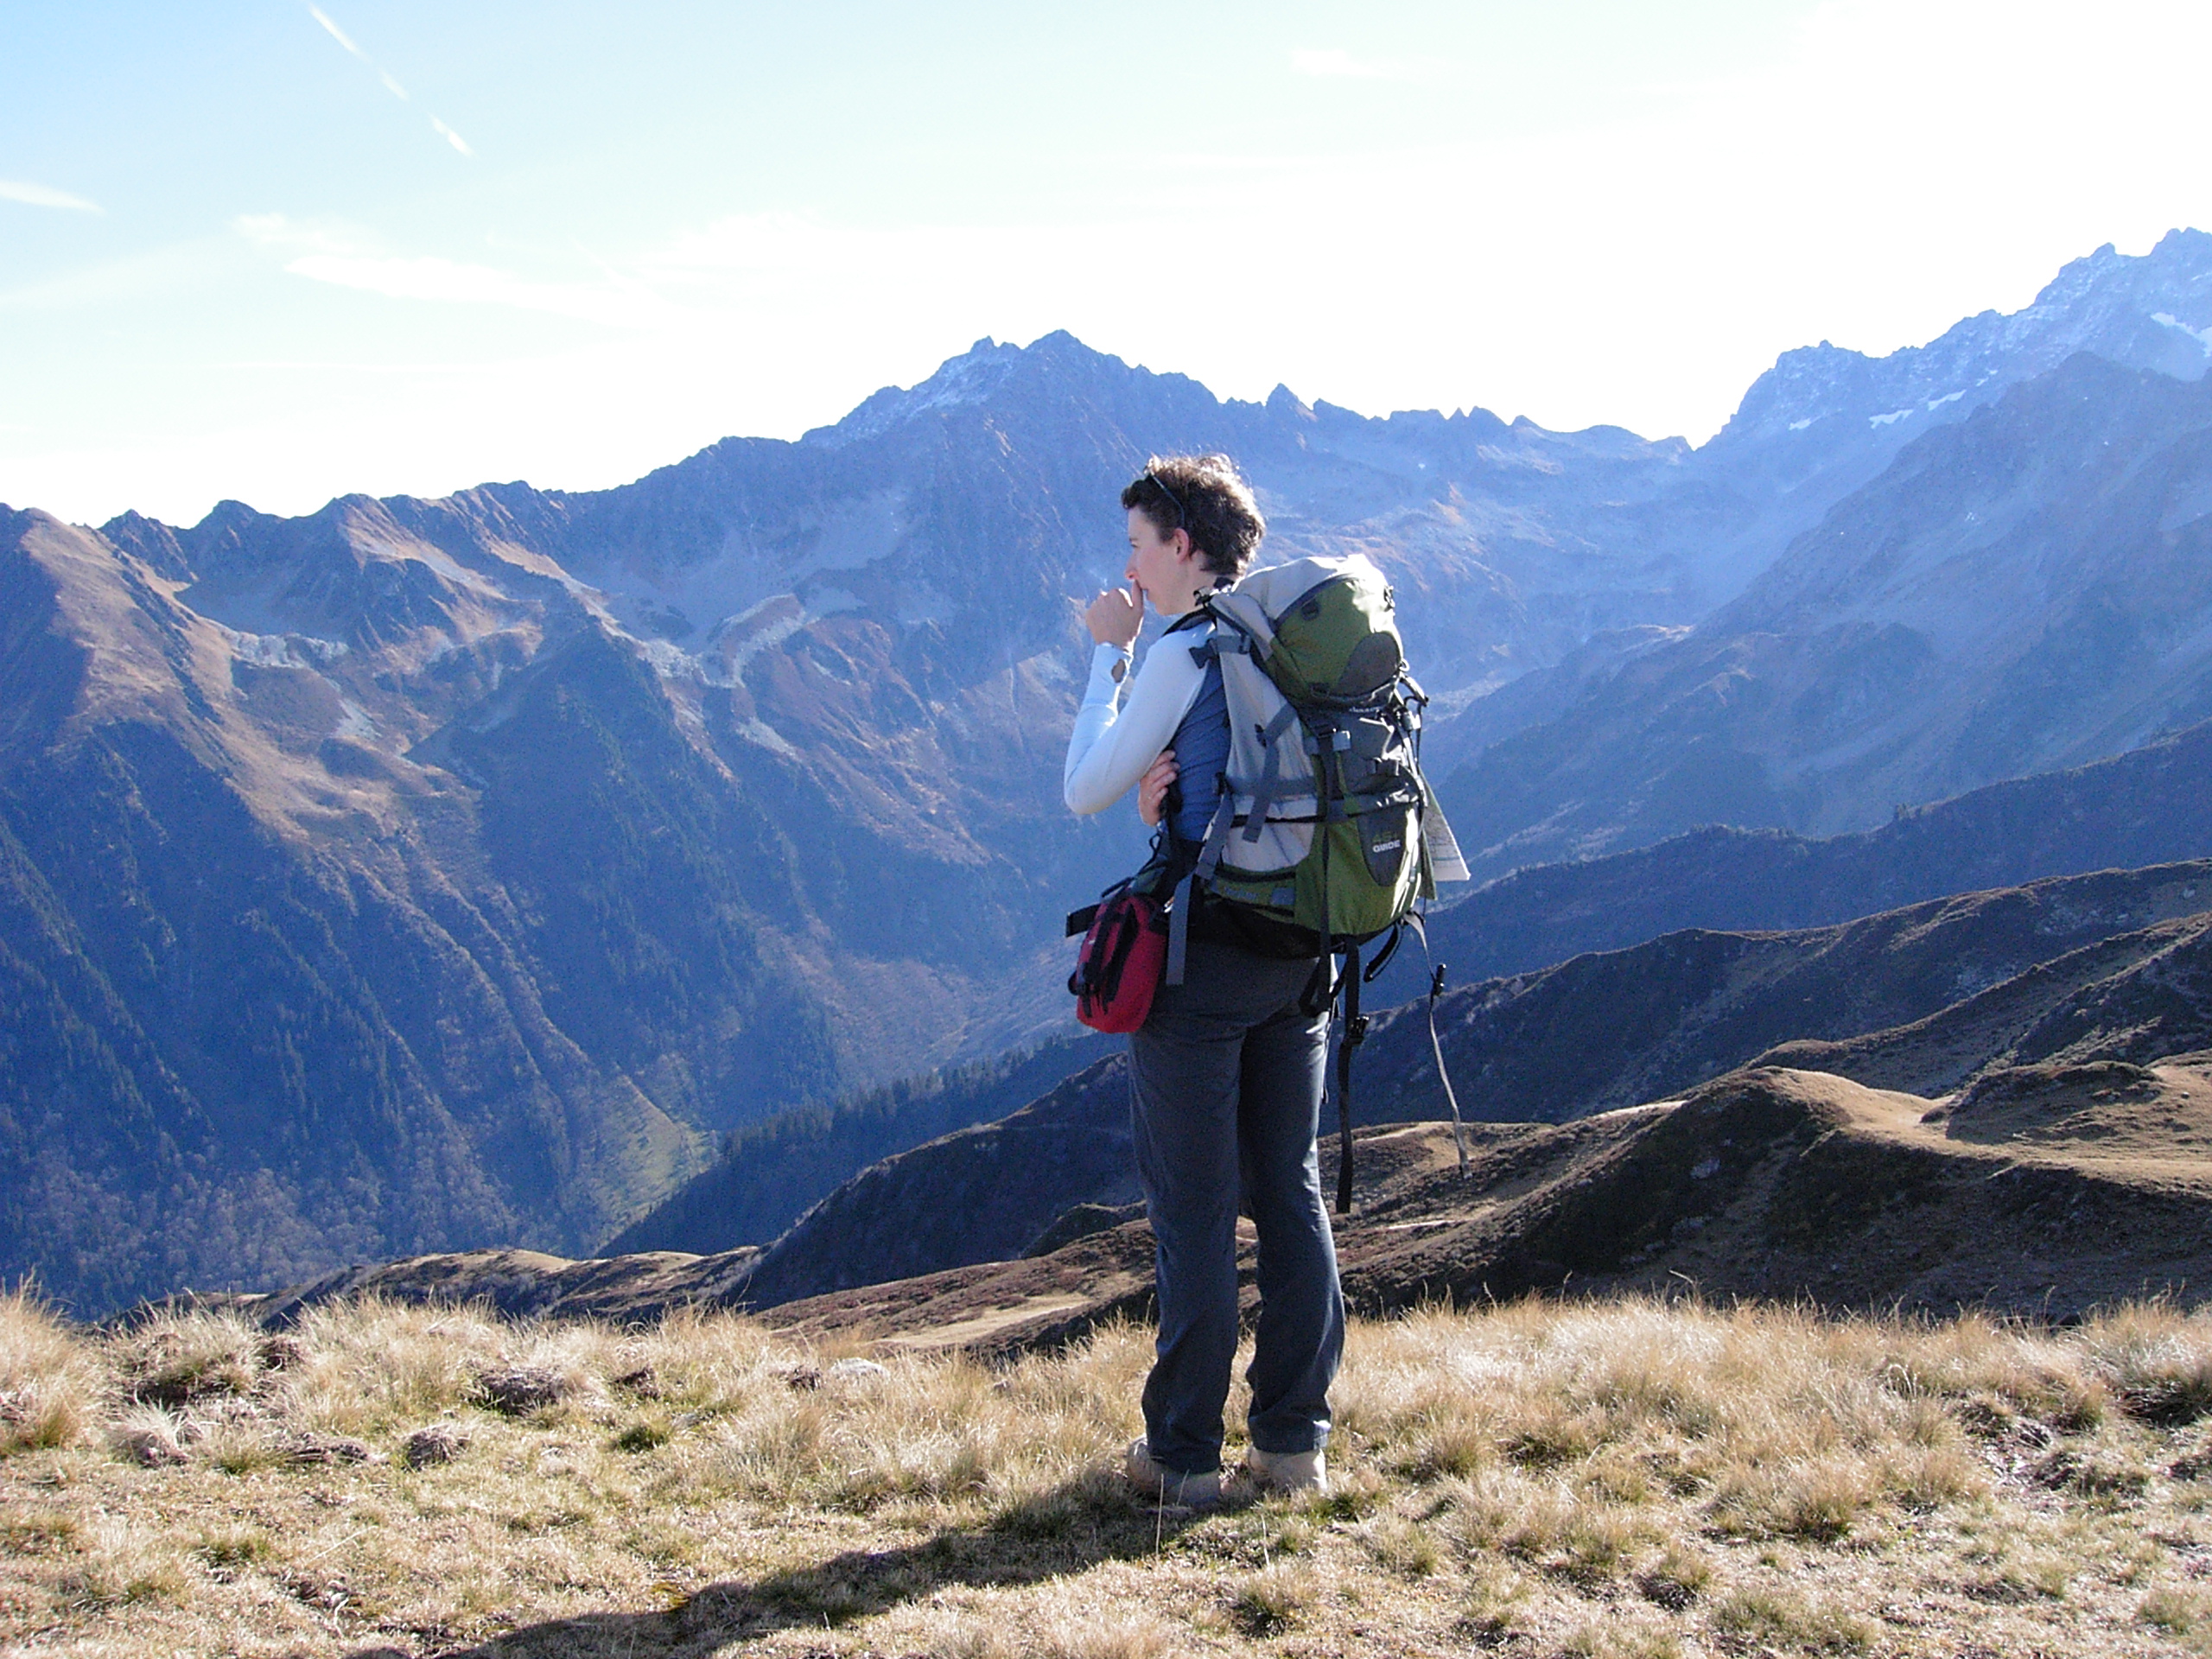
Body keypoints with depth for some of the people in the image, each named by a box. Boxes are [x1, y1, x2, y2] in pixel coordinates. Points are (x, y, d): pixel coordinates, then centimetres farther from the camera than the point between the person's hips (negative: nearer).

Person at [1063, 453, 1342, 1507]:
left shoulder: (1184, 653, -12)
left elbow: (1085, 791, -5)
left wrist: (1107, 654, 2)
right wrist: (1172, 798, 2)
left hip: (1202, 954, -7)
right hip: (1300, 950, 7)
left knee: (1194, 1209, 0)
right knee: (1291, 1194, 12)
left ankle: (1185, 1452, 7)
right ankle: (1295, 1439, 17)